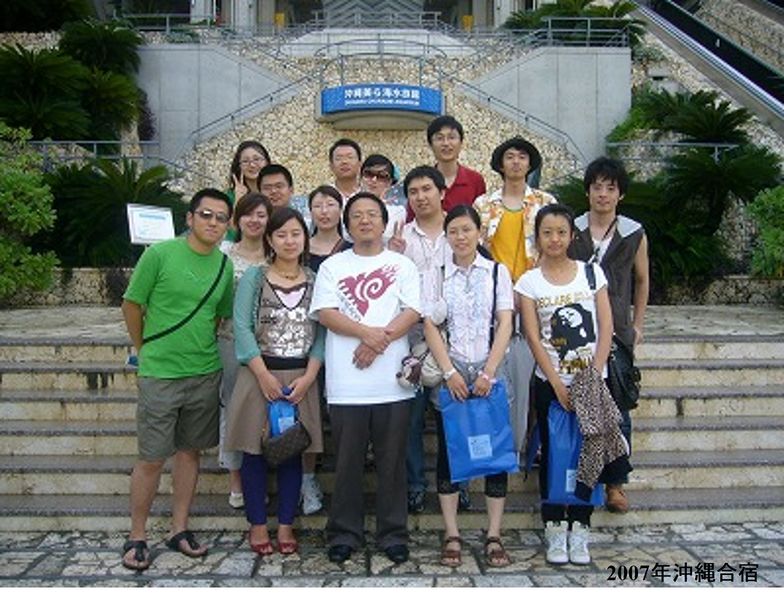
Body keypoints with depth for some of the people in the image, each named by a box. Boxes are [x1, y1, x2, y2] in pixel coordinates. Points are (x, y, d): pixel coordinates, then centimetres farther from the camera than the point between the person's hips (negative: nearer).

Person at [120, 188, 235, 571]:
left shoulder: (225, 266, 4)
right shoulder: (160, 254, -10)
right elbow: (132, 305, -3)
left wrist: (200, 347, 9)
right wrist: (146, 352, 5)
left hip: (205, 375, 5)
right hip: (159, 375, -4)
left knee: (190, 452, 13)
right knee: (151, 458, 2)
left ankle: (179, 530, 26)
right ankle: (137, 537, 18)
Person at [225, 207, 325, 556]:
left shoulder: (316, 281, 6)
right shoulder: (254, 277, 1)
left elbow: (322, 333, 2)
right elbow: (242, 328, -6)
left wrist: (307, 377, -9)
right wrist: (264, 376, -13)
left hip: (301, 379, 2)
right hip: (258, 374, -1)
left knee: (292, 452, 7)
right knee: (255, 451, 4)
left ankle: (286, 525, 19)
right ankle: (257, 524, 18)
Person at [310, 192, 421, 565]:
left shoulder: (402, 265, 11)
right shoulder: (332, 267, 11)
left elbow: (412, 313, -1)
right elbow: (325, 313, -2)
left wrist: (378, 343, -14)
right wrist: (367, 332, -16)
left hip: (392, 381, 0)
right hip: (346, 383, 0)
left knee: (392, 461, 6)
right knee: (347, 462, 6)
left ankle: (393, 534, 17)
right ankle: (345, 533, 19)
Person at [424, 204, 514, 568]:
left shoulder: (497, 272, 7)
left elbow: (505, 325, 0)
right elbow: (430, 327, -1)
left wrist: (488, 372, -10)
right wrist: (450, 372, -11)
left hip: (489, 374, 0)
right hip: (448, 375, 0)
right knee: (448, 451, 2)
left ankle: (494, 536, 8)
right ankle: (451, 535, 10)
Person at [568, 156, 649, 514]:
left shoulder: (634, 234, 4)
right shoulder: (571, 230, 3)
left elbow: (642, 281, 16)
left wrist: (637, 325, 13)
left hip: (616, 333, 0)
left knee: (617, 409, 3)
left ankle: (615, 482, 16)